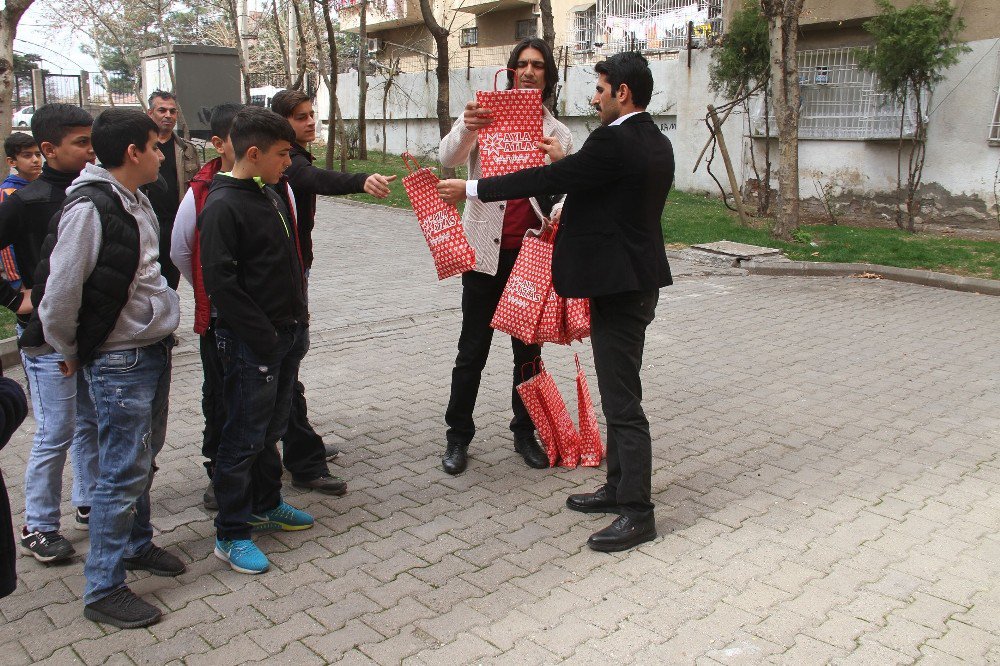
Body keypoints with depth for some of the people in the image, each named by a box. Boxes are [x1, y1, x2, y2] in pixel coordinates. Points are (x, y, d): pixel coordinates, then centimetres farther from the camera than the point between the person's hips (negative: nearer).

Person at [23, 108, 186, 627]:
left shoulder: (137, 201, 7)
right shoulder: (89, 209, -21)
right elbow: (59, 292, -19)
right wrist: (71, 352, -5)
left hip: (154, 350, 8)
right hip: (119, 363, -8)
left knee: (144, 460, 21)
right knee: (123, 473, 0)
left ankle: (136, 544, 40)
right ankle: (103, 589, 14)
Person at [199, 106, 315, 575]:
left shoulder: (274, 197, 12)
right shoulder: (223, 206, -15)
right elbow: (221, 282, -20)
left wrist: (298, 319, 12)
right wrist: (264, 338, -19)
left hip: (287, 335, 8)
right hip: (251, 343, -8)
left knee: (272, 429, 20)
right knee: (245, 436, 0)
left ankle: (265, 505, 37)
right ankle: (230, 535, 12)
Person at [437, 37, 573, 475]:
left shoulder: (557, 133, 8)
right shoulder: (485, 114, 1)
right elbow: (448, 158, -16)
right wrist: (466, 129, -36)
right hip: (486, 250, -2)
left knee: (528, 348, 12)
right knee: (472, 350, 4)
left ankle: (524, 433, 25)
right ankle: (458, 436, 17)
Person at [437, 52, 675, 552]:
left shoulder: (613, 142, -18)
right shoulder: (657, 144, 12)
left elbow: (548, 179, -16)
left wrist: (470, 189, -8)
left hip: (619, 285, -10)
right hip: (637, 278, 10)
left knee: (623, 400, -4)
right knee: (618, 393, 18)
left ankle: (637, 512, 6)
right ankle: (619, 487, 29)